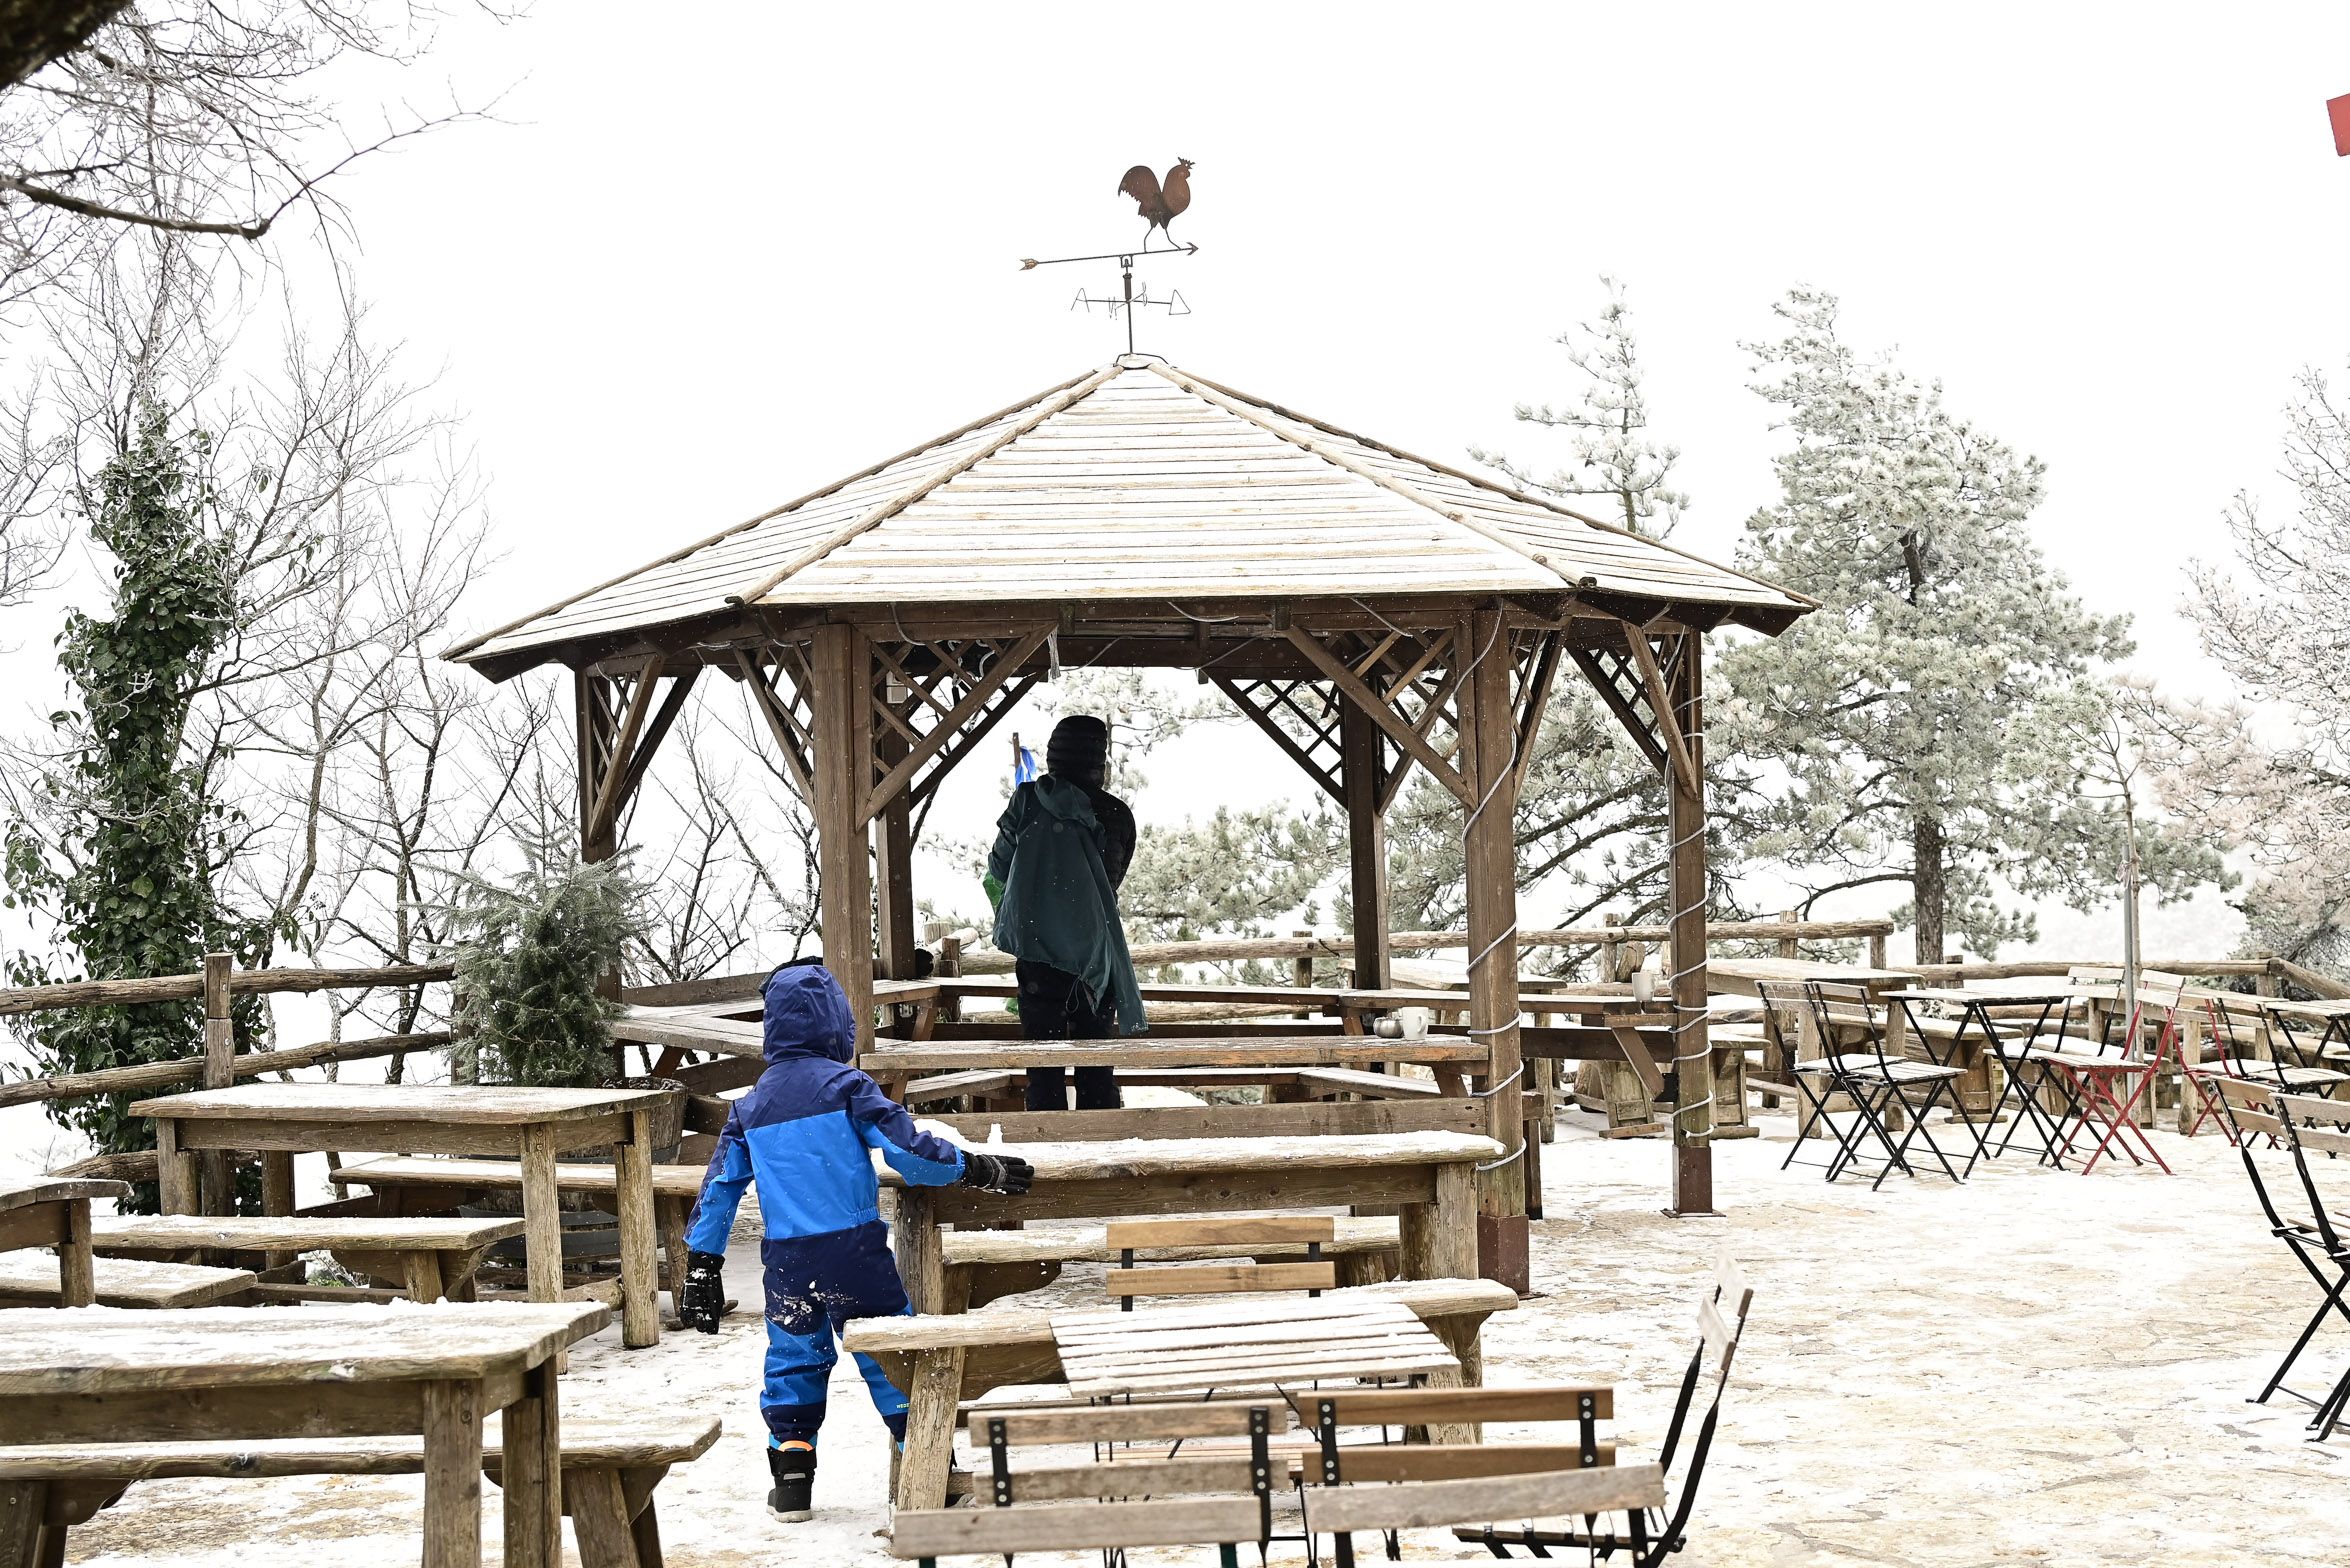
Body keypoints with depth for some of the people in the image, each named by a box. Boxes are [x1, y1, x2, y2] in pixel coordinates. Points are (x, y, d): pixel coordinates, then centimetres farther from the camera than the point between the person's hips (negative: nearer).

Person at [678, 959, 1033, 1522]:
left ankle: (791, 1480, 12)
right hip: (854, 1250, -4)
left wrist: (702, 1265, 15)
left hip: (787, 1259, 4)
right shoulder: (844, 1085, -7)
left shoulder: (751, 1106, 10)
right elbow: (906, 1148, -12)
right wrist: (975, 1167, 0)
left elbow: (720, 1186, 11)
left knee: (793, 1358, 15)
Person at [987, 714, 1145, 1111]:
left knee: (1044, 1065, 2)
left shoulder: (1029, 801, -5)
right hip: (1097, 954, 2)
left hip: (1039, 948, -2)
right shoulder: (1117, 814, 0)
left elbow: (999, 867, 4)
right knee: (1097, 1065, 8)